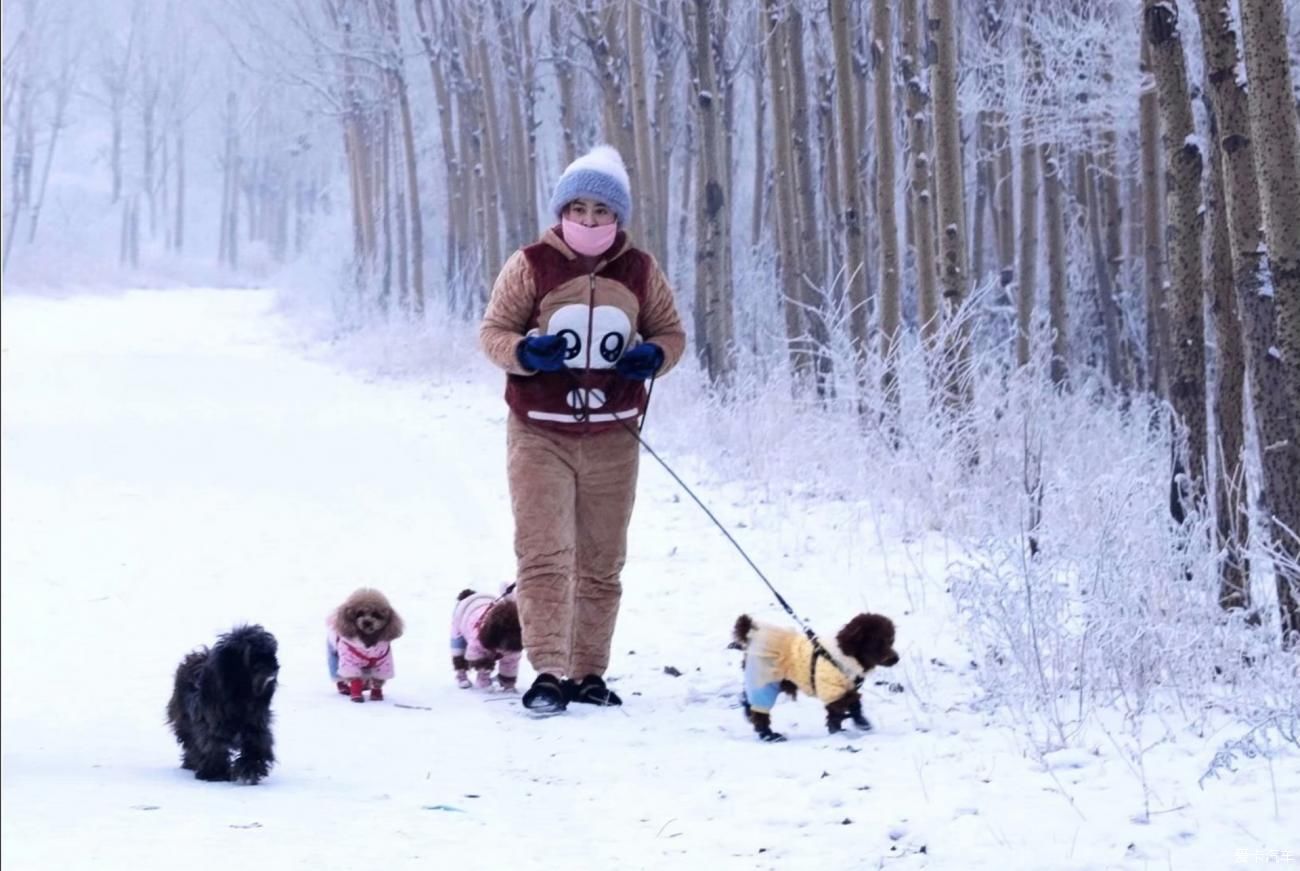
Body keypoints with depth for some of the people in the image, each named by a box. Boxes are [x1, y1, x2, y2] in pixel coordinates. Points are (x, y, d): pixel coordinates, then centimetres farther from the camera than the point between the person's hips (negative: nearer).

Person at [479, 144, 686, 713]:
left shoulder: (639, 270, 5)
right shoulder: (531, 265, -3)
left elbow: (671, 332, 14)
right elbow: (493, 331, 1)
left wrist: (652, 357, -8)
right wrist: (525, 352, -20)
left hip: (612, 438, 3)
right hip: (541, 435, -3)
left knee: (602, 561, 7)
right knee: (544, 554, -11)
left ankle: (588, 672, 16)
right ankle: (548, 672, -12)